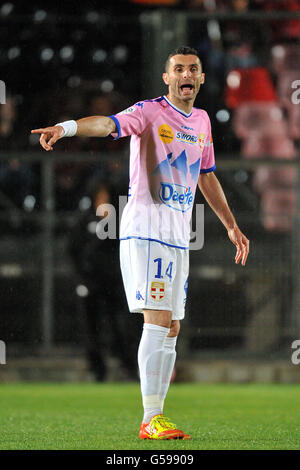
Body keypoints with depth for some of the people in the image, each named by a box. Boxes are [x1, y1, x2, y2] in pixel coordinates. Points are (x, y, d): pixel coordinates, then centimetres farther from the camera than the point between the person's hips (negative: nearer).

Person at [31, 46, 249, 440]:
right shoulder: (150, 112, -6)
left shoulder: (201, 121, 15)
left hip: (179, 237, 7)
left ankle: (154, 418, 11)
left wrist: (231, 226, 31)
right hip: (145, 230, -7)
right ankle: (151, 420, -16)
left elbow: (207, 177, 28)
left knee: (171, 329, 6)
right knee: (158, 319, -16)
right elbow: (109, 124, -26)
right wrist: (67, 127, -46)